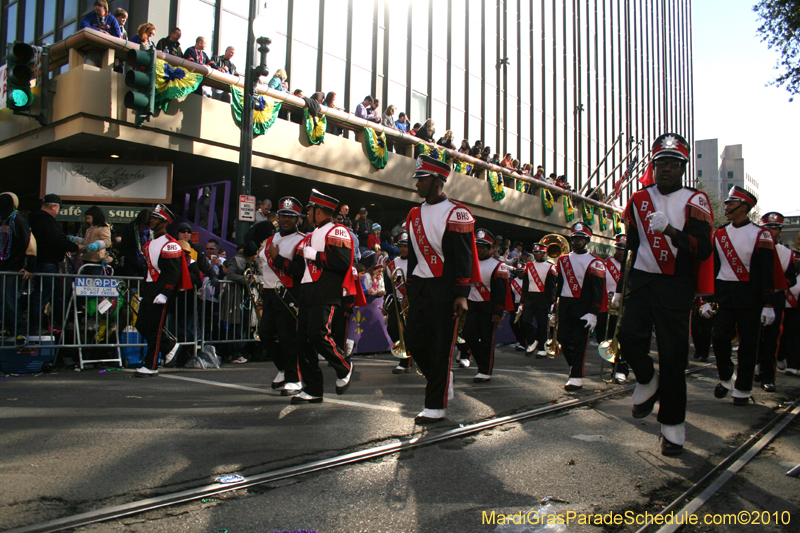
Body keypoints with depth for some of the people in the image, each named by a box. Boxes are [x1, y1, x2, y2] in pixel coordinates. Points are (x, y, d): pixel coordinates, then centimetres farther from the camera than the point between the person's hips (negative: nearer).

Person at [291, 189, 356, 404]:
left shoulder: (337, 231, -3)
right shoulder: (311, 236, 25)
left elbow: (342, 262, -18)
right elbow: (299, 262, 32)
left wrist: (314, 255, -14)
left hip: (325, 294, -9)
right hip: (306, 293, 9)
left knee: (319, 334, -18)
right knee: (302, 338, 3)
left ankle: (345, 368, 9)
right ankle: (312, 390, 10)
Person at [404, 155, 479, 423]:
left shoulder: (455, 214, -7)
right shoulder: (415, 215, 14)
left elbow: (463, 257, -11)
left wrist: (462, 295, -16)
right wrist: (410, 291, 17)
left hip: (444, 290, -7)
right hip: (420, 287, 7)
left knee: (440, 348, -2)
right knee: (414, 341, 7)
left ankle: (436, 406, 7)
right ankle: (442, 382, 29)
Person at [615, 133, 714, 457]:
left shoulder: (694, 201, -1)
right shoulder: (638, 200, 11)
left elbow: (703, 250, -13)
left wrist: (669, 230, -29)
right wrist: (620, 288, 19)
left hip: (675, 288, -3)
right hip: (641, 282, 3)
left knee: (673, 356, -1)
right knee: (629, 336, -17)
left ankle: (672, 426, 12)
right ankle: (648, 382, 14)